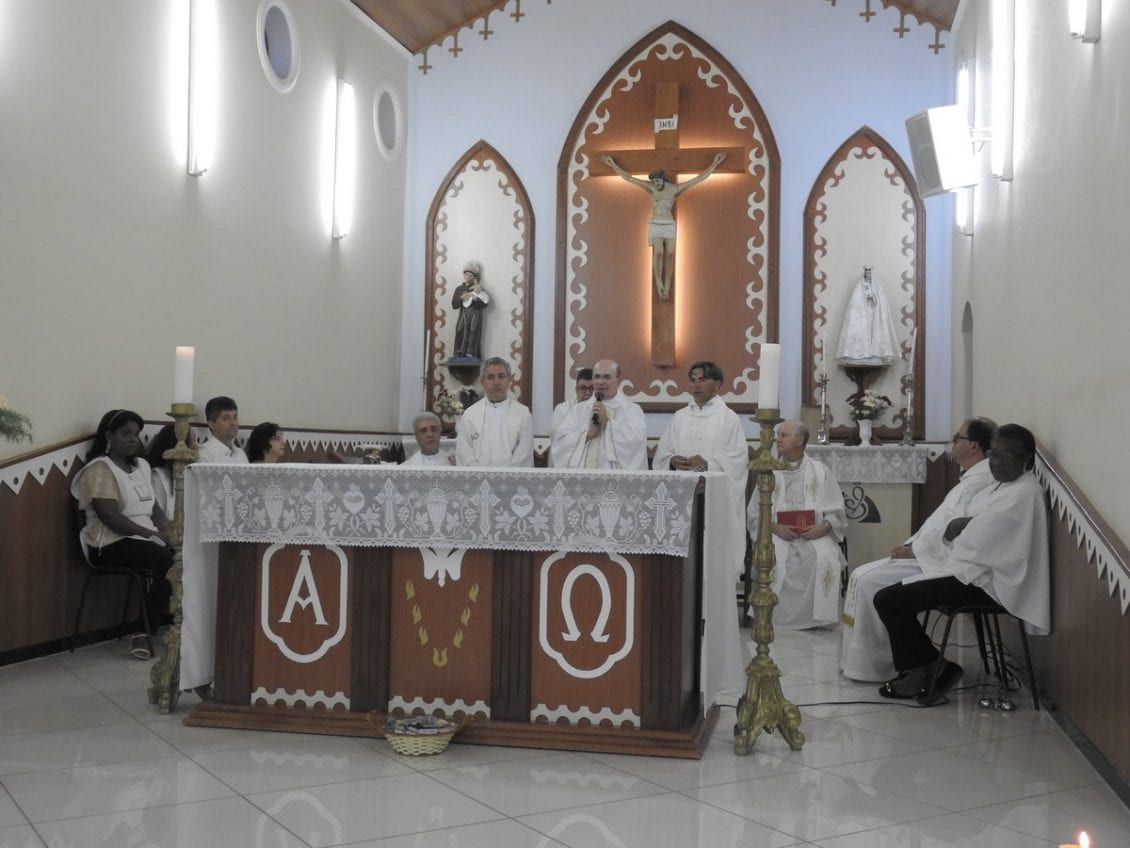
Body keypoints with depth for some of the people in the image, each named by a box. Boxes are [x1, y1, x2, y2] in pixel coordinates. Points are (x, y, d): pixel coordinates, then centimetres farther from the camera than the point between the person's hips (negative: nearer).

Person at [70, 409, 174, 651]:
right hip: (112, 544, -7)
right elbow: (110, 517, -17)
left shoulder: (142, 466, 18)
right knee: (169, 561, -30)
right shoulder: (100, 470, -7)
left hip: (145, 540, 7)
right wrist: (152, 534, -19)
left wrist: (168, 531, -5)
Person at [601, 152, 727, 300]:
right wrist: (613, 164, -1)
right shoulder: (650, 187, 0)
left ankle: (666, 289, -6)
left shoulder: (676, 188, -1)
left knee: (669, 256, -5)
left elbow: (700, 178, 0)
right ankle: (659, 287, -24)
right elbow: (628, 177, 2)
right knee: (658, 254, -17)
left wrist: (714, 163, -4)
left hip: (670, 226, 1)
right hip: (655, 225, -1)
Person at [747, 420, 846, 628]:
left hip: (815, 534, 0)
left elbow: (836, 512, 7)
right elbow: (755, 515, 8)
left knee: (825, 558, -33)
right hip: (778, 534, 1)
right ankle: (777, 615, -23)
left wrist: (823, 527, -14)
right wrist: (775, 527, -11)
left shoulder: (821, 472, 11)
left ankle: (819, 616, -22)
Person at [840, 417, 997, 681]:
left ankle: (869, 665, -4)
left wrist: (913, 550, -14)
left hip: (940, 565, -11)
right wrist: (911, 544, 10)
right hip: (934, 556, 11)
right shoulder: (972, 476, 17)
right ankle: (861, 658, 7)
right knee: (864, 575, 6)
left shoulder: (980, 480, -18)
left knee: (869, 580, -15)